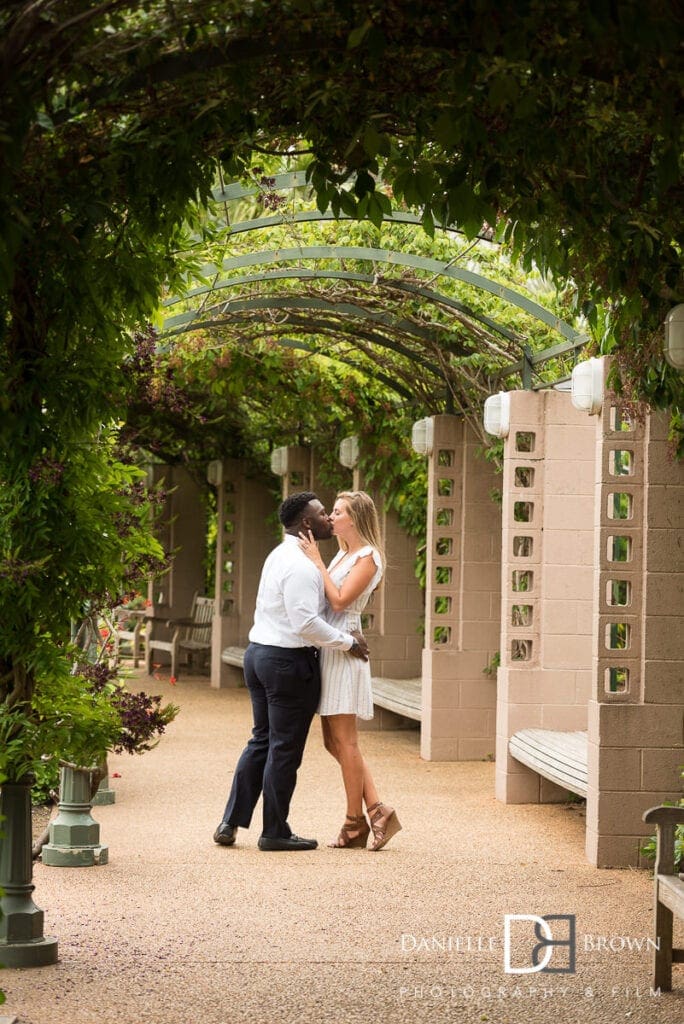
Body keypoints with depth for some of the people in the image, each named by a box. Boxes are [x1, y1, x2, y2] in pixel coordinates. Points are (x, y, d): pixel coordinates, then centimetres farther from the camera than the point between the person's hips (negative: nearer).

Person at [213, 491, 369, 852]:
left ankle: (231, 822, 15)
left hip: (259, 654, 10)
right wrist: (347, 642, -14)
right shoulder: (300, 565, -18)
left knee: (261, 741, 16)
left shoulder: (279, 556, 14)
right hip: (289, 661, -10)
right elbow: (306, 623, -25)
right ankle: (275, 832, 9)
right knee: (285, 750, 1)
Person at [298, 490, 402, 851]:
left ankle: (355, 824, 1)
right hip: (327, 649, 10)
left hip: (343, 649, -10)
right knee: (334, 742, 8)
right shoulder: (343, 554, 18)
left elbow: (340, 600, -18)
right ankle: (378, 811, 8)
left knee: (344, 741, -5)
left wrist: (317, 561, -14)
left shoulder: (367, 557, -9)